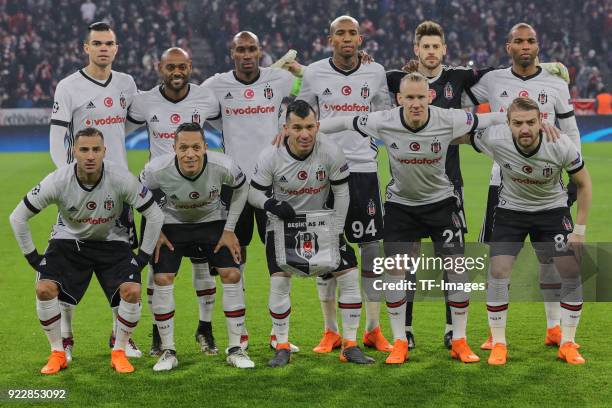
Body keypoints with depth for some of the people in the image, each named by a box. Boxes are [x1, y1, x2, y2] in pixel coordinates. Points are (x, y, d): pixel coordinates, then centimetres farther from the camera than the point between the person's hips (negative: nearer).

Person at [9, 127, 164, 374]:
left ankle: (119, 352, 1)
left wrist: (143, 256, -10)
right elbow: (18, 217, -11)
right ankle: (58, 354, -1)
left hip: (112, 241, 0)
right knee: (45, 289, -22)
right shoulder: (57, 182, -25)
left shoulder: (121, 178, -26)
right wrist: (32, 257, -8)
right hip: (68, 240, 0)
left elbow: (155, 215, -12)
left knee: (132, 291, -22)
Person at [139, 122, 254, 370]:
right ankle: (168, 352, 0)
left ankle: (235, 349, 1)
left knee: (231, 275, -12)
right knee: (162, 280, -14)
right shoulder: (157, 170, -30)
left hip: (212, 221, 1)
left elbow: (242, 188, -6)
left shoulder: (222, 167, -29)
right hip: (172, 223, 0)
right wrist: (155, 231, -8)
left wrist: (229, 230, -5)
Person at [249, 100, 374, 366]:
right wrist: (271, 204, -31)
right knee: (279, 281, -13)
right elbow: (253, 193, -9)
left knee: (350, 275, -7)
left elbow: (341, 192, -9)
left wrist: (336, 232, -10)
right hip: (282, 224, -1)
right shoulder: (271, 157, -22)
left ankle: (350, 345, 4)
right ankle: (282, 347, 3)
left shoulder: (331, 152, -22)